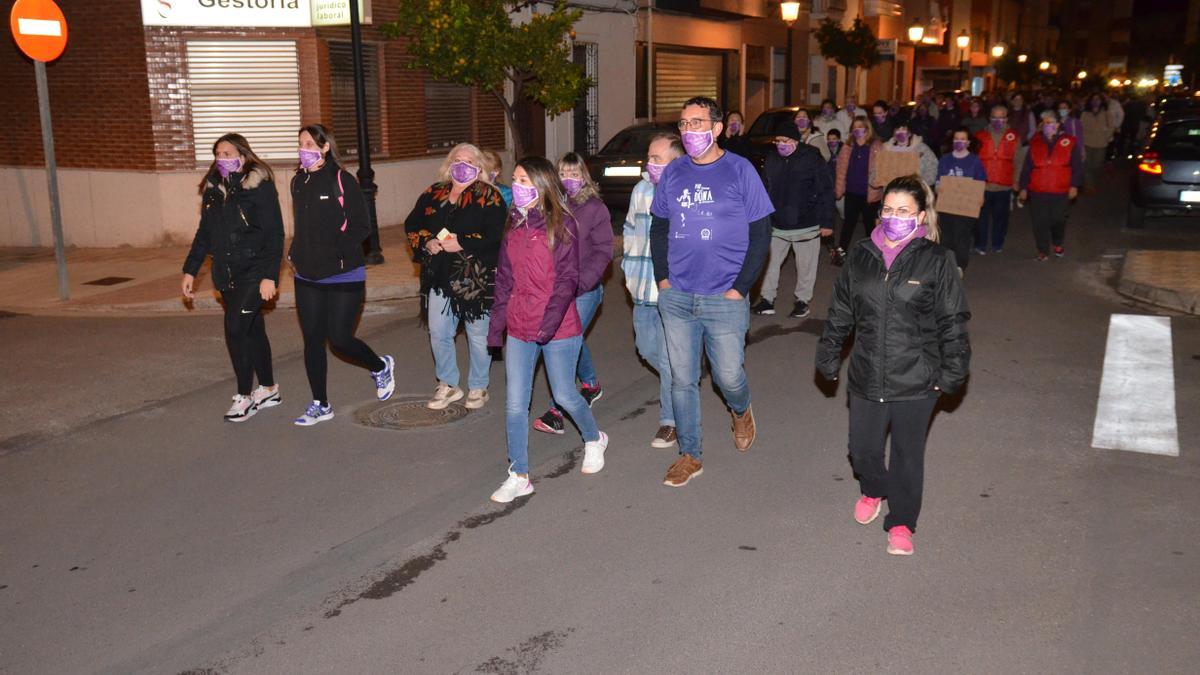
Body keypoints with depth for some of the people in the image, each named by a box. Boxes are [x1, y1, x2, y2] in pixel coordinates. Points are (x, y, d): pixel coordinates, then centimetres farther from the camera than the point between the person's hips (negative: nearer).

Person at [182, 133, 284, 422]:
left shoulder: (260, 187, -10)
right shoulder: (213, 189, 10)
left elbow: (274, 234, -13)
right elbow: (204, 233, 17)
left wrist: (269, 276, -20)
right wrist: (190, 270, 14)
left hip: (254, 272, -7)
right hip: (227, 275, 7)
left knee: (235, 328, -13)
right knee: (252, 330, 13)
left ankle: (244, 396, 0)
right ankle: (269, 389, 26)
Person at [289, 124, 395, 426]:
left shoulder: (342, 180, -9)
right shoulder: (298, 182, 10)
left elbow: (361, 227, -11)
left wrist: (334, 252, -19)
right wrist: (295, 254, 6)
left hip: (343, 276, -6)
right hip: (307, 277, 6)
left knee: (339, 338, -5)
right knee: (312, 340, 8)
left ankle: (381, 367, 26)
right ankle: (320, 405, 20)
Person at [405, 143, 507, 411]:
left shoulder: (488, 196, -5)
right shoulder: (433, 194, 11)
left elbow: (496, 234, -17)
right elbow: (412, 224, 13)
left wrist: (461, 243, -20)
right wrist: (427, 242, -6)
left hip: (476, 278, -4)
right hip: (440, 277, 5)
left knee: (478, 336, 6)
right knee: (438, 334, 8)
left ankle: (478, 388, 23)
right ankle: (447, 385, 25)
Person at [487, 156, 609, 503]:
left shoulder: (561, 223, -7)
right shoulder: (514, 224, 10)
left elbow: (568, 277, -11)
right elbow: (504, 278, 13)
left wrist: (551, 318, -21)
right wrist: (496, 325, 10)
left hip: (558, 328, -5)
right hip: (519, 329, 5)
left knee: (565, 395, 8)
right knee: (514, 403, 2)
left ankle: (594, 439, 38)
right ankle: (518, 477, 13)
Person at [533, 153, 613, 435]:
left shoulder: (595, 208, -6)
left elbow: (603, 252, -8)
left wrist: (580, 282, -18)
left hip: (585, 289, -5)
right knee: (574, 340, 18)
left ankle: (556, 411, -6)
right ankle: (591, 385, 43)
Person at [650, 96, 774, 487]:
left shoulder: (740, 171, -4)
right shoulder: (672, 174, 7)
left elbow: (761, 234, -4)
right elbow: (658, 228, 15)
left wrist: (740, 287, -10)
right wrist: (662, 278, 3)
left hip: (725, 299, -3)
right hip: (676, 298, 4)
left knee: (729, 377, 4)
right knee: (682, 380, 8)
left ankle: (741, 412, 40)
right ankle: (689, 455, 23)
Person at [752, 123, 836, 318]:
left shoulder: (813, 159, -10)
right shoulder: (772, 159, 3)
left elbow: (826, 192, -8)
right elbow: (765, 191, 13)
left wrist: (827, 222, -10)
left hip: (806, 225, -4)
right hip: (777, 225, 4)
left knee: (805, 265, 7)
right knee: (770, 263, 7)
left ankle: (802, 300, 21)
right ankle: (767, 300, 18)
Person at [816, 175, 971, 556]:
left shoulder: (936, 261, -8)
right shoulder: (861, 257, 2)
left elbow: (953, 322, -3)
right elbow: (840, 313, 12)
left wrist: (950, 373, -4)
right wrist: (829, 356, 13)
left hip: (916, 382, -3)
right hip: (866, 378, 3)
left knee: (908, 454, 9)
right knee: (863, 449, 13)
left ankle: (901, 522, 29)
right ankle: (873, 490, 45)